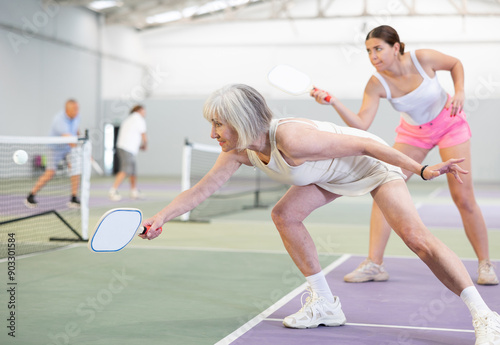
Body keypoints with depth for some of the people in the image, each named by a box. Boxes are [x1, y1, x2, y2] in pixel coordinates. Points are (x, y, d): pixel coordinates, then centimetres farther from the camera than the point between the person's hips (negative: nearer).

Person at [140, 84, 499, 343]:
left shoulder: (291, 140, -39)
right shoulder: (239, 152, -14)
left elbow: (364, 144, -33)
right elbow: (201, 189, -4)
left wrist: (423, 170, -28)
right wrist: (160, 217, -14)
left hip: (373, 163, -8)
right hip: (335, 173, 8)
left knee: (416, 237, -22)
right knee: (285, 215, -3)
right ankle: (325, 304, 9)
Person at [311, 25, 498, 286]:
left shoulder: (423, 59, -25)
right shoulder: (376, 84, -22)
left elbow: (455, 63, -4)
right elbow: (361, 124, -31)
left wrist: (459, 92, -19)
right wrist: (334, 102, -42)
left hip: (450, 123, -2)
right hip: (413, 132, 2)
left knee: (463, 198, -6)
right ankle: (374, 264, -6)